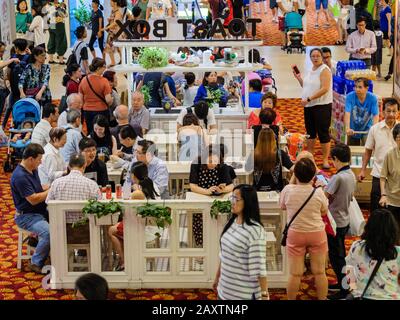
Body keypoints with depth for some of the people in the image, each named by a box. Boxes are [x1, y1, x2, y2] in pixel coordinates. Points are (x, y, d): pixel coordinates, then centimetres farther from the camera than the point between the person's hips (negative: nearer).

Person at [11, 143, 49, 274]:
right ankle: (36, 264, -13)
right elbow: (33, 199, -23)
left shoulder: (33, 170, 7)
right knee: (48, 232, -31)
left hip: (41, 212, 9)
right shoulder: (20, 176, -22)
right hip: (26, 216, -9)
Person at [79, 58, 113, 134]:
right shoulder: (104, 81, -14)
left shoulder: (84, 80, 0)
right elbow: (108, 100, -18)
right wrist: (111, 102, 3)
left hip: (87, 111, 4)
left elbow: (80, 99, 4)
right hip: (101, 111, -4)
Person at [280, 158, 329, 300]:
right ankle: (322, 299, 23)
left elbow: (282, 206, 7)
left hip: (295, 234, 0)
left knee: (295, 274, 8)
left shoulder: (288, 190, -15)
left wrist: (293, 181, 10)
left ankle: (291, 299, 20)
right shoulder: (318, 192, -14)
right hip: (317, 234, 0)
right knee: (320, 272, 11)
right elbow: (324, 211, 3)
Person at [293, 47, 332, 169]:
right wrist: (298, 77, 11)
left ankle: (325, 160, 4)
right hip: (309, 106, 8)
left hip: (322, 106, -8)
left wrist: (308, 99, -22)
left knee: (323, 133, -3)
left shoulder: (324, 70, -12)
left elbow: (324, 89, -22)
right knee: (310, 132, 17)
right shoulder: (311, 70, 13)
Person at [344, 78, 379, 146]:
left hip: (366, 130, -1)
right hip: (353, 130, 1)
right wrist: (347, 128, -44)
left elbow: (376, 115, -24)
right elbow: (347, 113, -29)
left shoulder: (373, 98, -18)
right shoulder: (350, 96, -19)